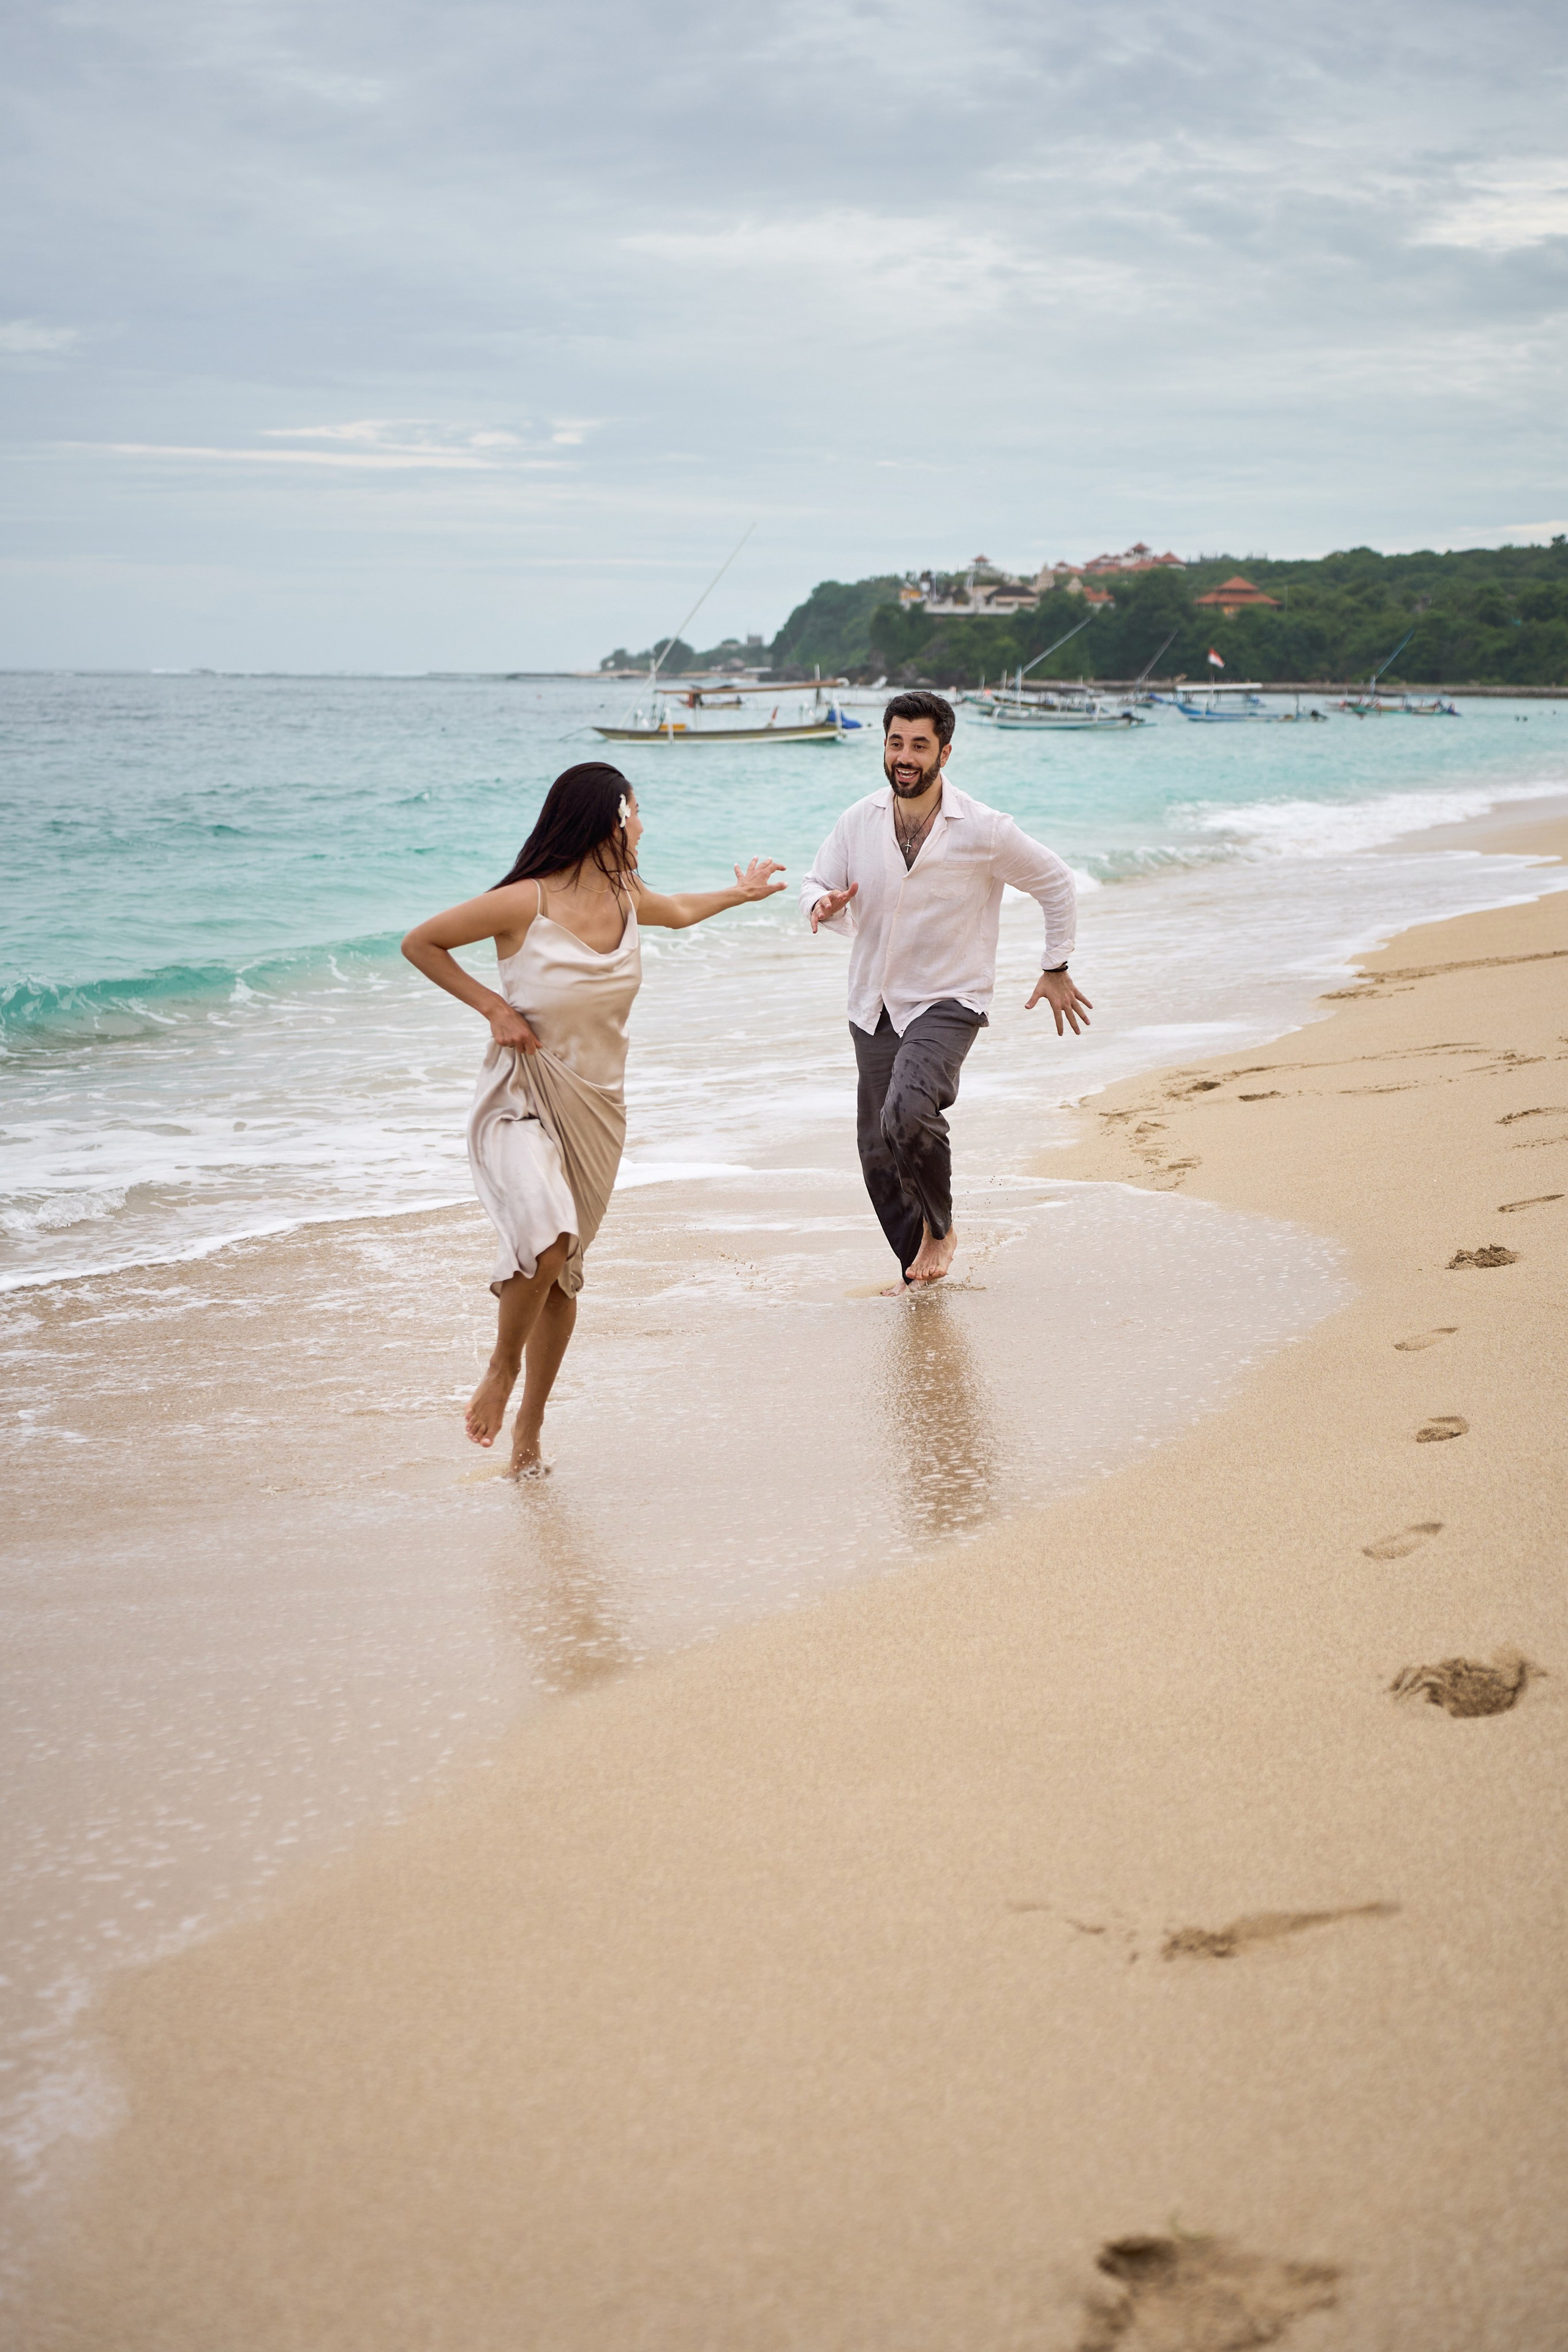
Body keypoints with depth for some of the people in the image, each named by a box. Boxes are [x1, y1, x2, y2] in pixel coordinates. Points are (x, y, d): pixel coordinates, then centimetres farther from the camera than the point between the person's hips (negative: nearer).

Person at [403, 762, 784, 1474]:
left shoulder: (627, 896, 2)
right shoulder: (526, 904, -17)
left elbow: (675, 911, 29)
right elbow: (420, 943, -6)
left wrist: (739, 894, 39)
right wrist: (491, 1006, -12)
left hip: (596, 1108, 6)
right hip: (522, 1100, -6)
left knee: (563, 1274, 11)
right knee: (546, 1240, -30)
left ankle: (530, 1426, 27)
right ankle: (501, 1368, -2)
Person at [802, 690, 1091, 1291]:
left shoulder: (983, 831, -11)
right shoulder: (858, 823, -1)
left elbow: (1055, 884, 4)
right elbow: (815, 885, 12)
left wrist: (1057, 968, 8)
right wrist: (823, 906, -13)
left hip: (947, 1002, -5)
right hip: (874, 1008, 5)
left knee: (907, 1114, -29)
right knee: (878, 1152, 8)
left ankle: (939, 1229, -2)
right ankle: (917, 1268, 28)